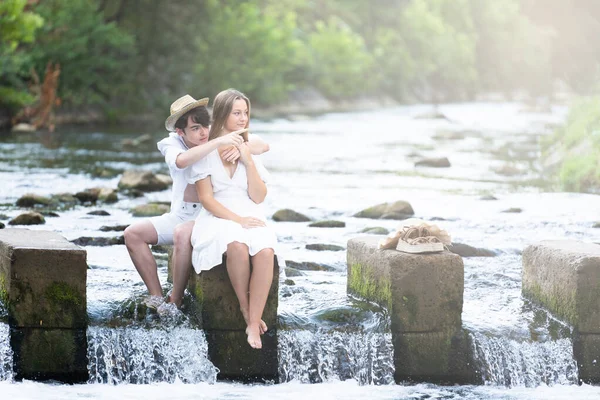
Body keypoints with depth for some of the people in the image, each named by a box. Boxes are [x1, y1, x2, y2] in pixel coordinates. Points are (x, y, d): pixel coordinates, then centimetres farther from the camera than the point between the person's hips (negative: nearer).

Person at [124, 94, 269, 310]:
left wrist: (240, 148, -40)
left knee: (182, 233, -34)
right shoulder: (173, 144, -6)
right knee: (132, 234, -11)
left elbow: (263, 145, -18)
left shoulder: (220, 138, -7)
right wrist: (218, 143, -42)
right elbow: (181, 161, -32)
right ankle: (156, 297, -8)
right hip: (179, 215, 4)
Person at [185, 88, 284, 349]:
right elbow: (206, 199, -3)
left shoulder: (250, 150, 16)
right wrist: (236, 220, -16)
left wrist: (248, 162, -3)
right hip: (217, 219, -3)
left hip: (250, 217, 3)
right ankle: (245, 310, -20)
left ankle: (254, 323, -31)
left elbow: (258, 197, 8)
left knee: (265, 251, -33)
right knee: (237, 246, -39)